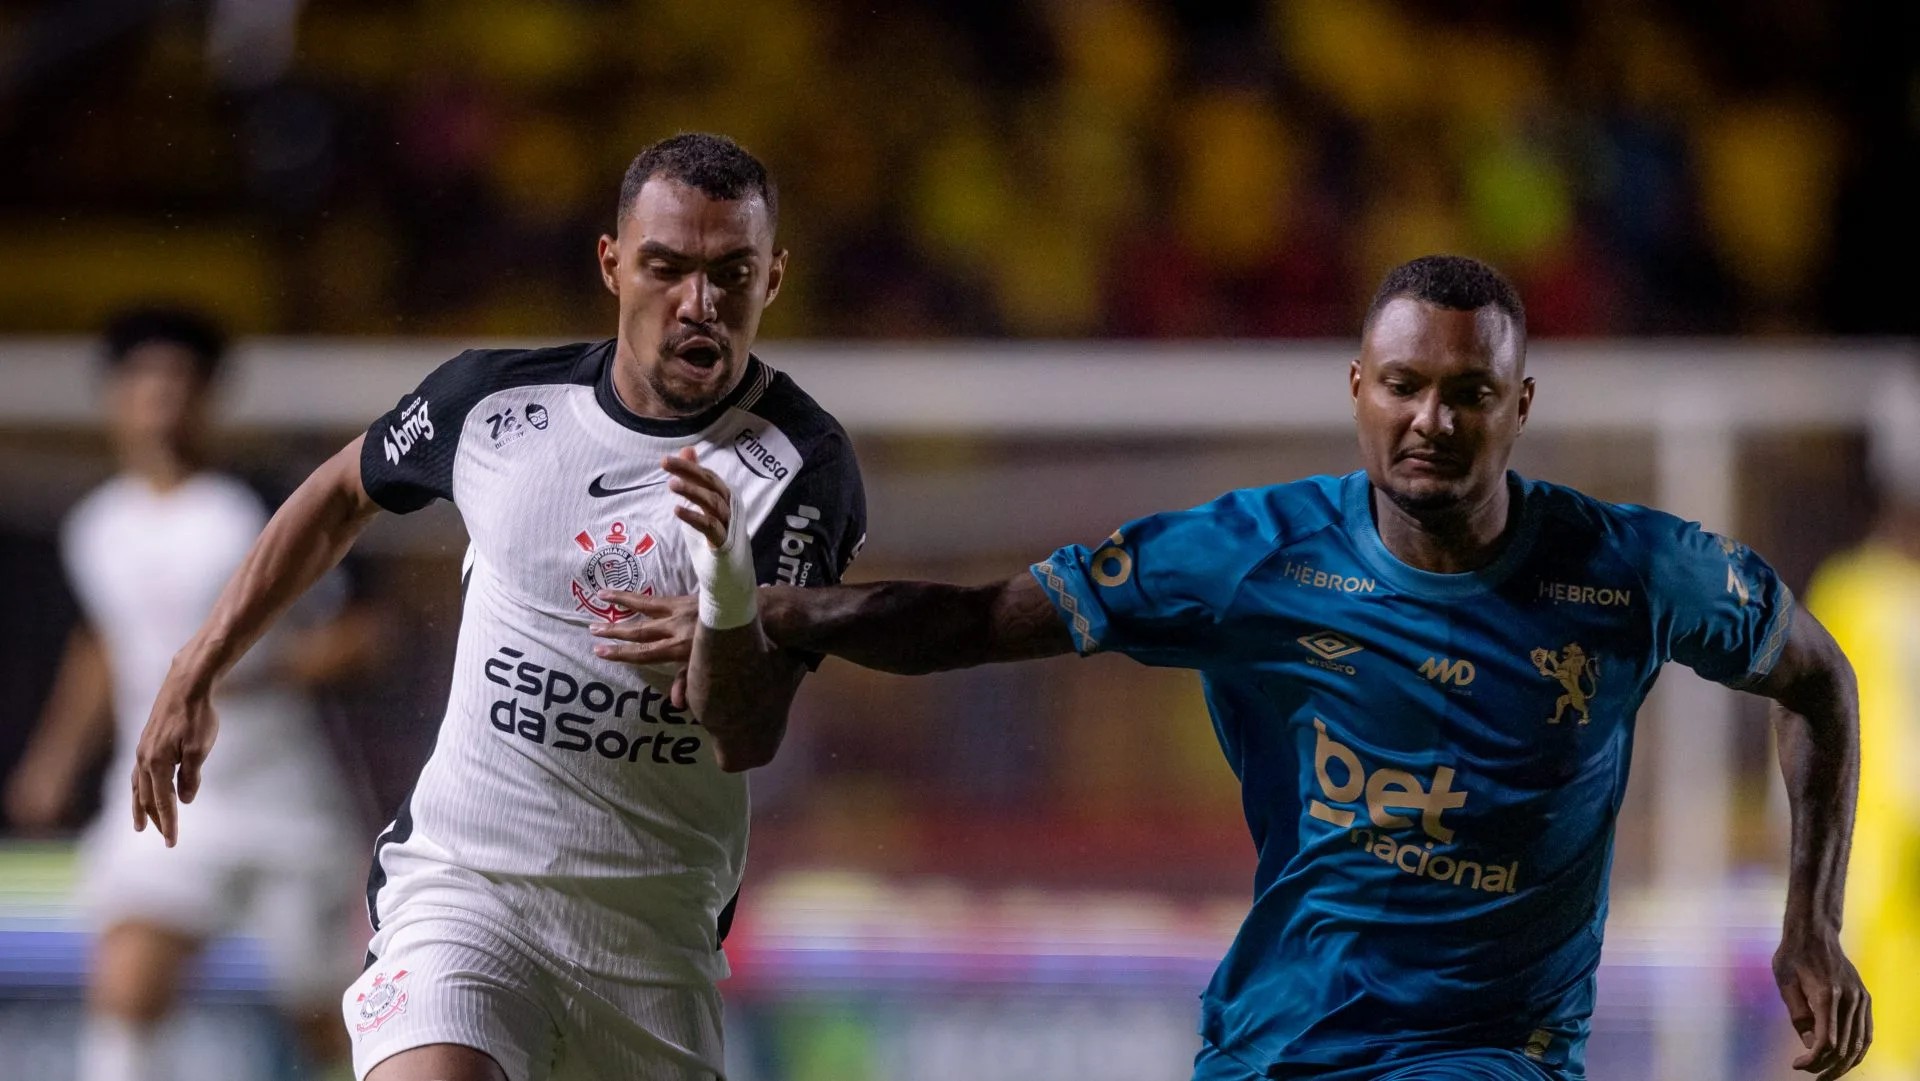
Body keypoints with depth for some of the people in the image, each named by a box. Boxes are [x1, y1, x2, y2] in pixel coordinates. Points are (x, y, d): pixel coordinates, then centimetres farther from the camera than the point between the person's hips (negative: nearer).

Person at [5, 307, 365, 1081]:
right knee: (123, 994, -19)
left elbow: (343, 641, -11)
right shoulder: (95, 529, 5)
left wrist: (245, 675, -25)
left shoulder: (258, 517, -11)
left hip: (283, 802, -3)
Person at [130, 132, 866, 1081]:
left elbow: (746, 742, -17)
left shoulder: (804, 468, -9)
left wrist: (729, 597, -37)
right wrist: (194, 676, 23)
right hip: (461, 886, -1)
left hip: (660, 932, 1)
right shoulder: (495, 399, -2)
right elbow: (342, 495, 20)